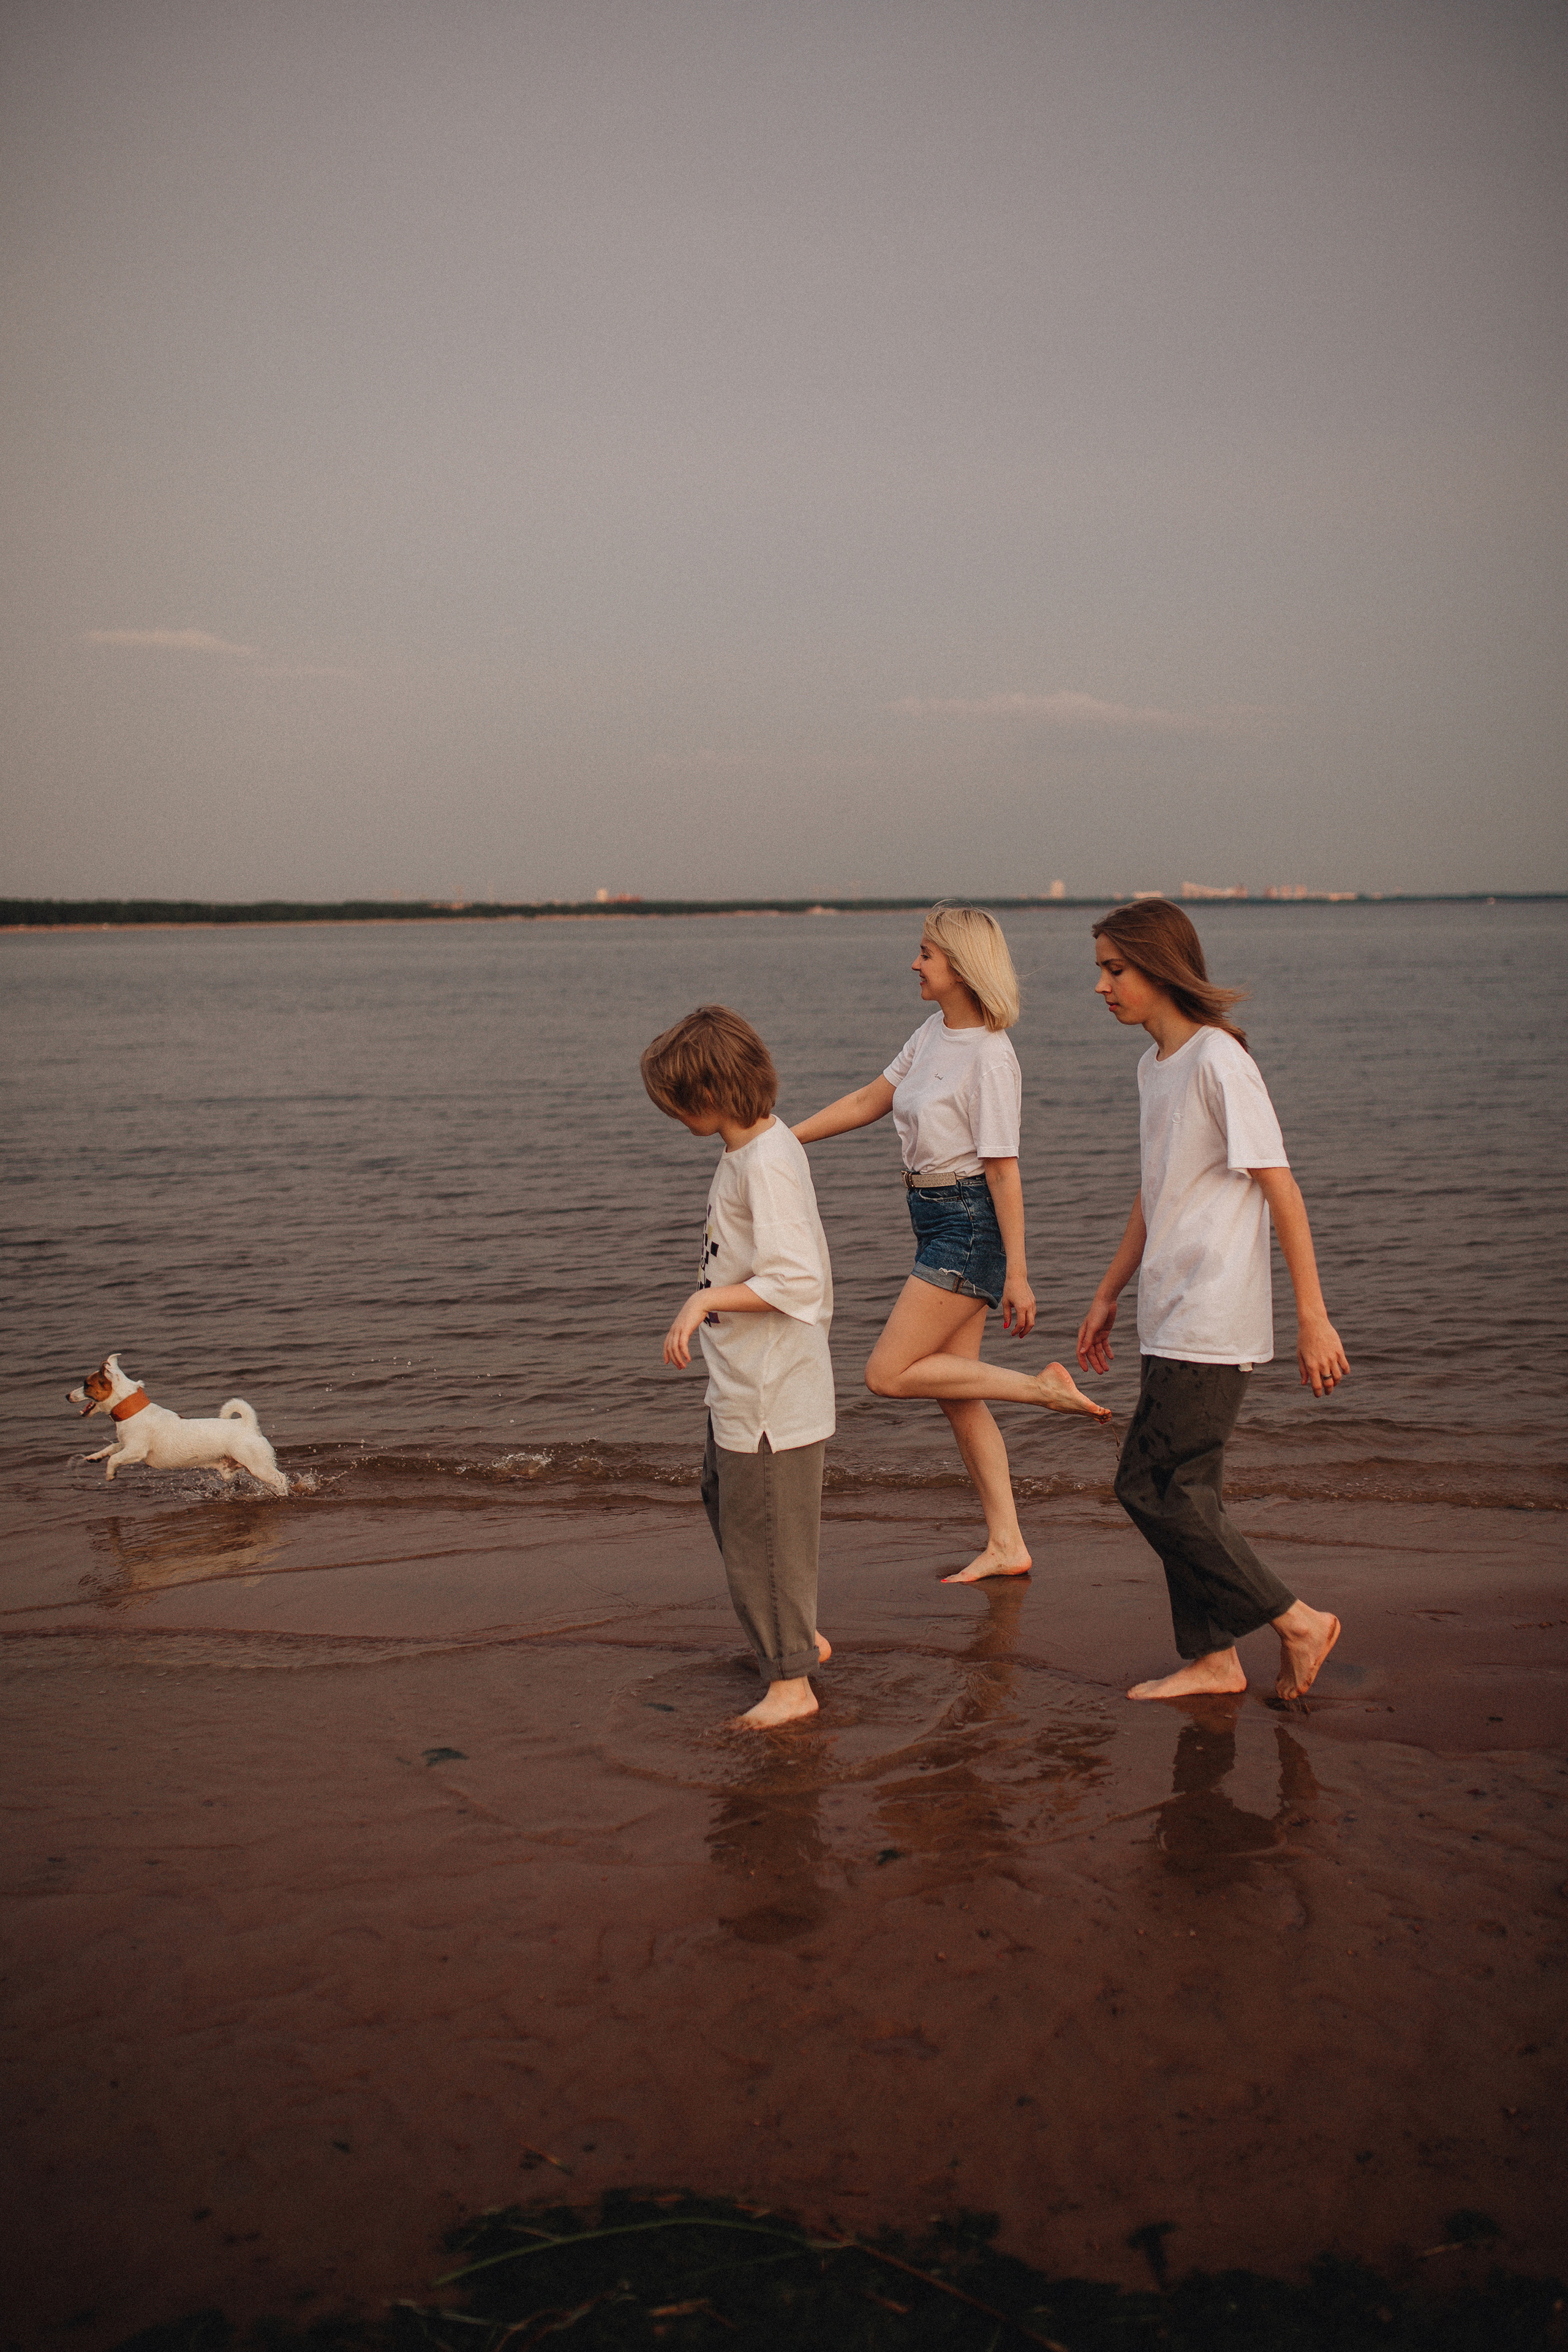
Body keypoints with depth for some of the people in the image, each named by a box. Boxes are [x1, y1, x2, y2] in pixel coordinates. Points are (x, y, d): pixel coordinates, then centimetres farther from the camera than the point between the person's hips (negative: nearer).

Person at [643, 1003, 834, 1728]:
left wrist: (705, 1299, -28)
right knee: (725, 1500, 23)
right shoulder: (753, 1149, 8)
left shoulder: (767, 1164, -23)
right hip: (740, 1386, 11)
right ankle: (800, 1637, 36)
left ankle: (791, 1682, 15)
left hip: (770, 1396, -11)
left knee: (763, 1533, 1)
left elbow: (797, 1281, -29)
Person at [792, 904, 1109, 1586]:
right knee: (953, 1392, 9)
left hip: (971, 1221, -9)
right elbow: (869, 1100, 16)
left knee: (889, 1373, -9)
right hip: (938, 1222, 9)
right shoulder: (934, 1033, 7)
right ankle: (1006, 1546, 16)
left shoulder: (990, 1056, -18)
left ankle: (1042, 1387, -3)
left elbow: (1003, 1171, -20)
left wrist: (1017, 1274, -19)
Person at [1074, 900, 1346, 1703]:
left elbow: (1281, 1191, -15)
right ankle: (1212, 1658, 21)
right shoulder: (1153, 1065, 13)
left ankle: (1297, 1621, 3)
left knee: (1150, 1486, -7)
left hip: (1213, 1323, -9)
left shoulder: (1218, 1059, -14)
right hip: (1170, 1323, 9)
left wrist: (1313, 1318, -16)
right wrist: (1107, 1295, 24)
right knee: (1183, 1491, 11)